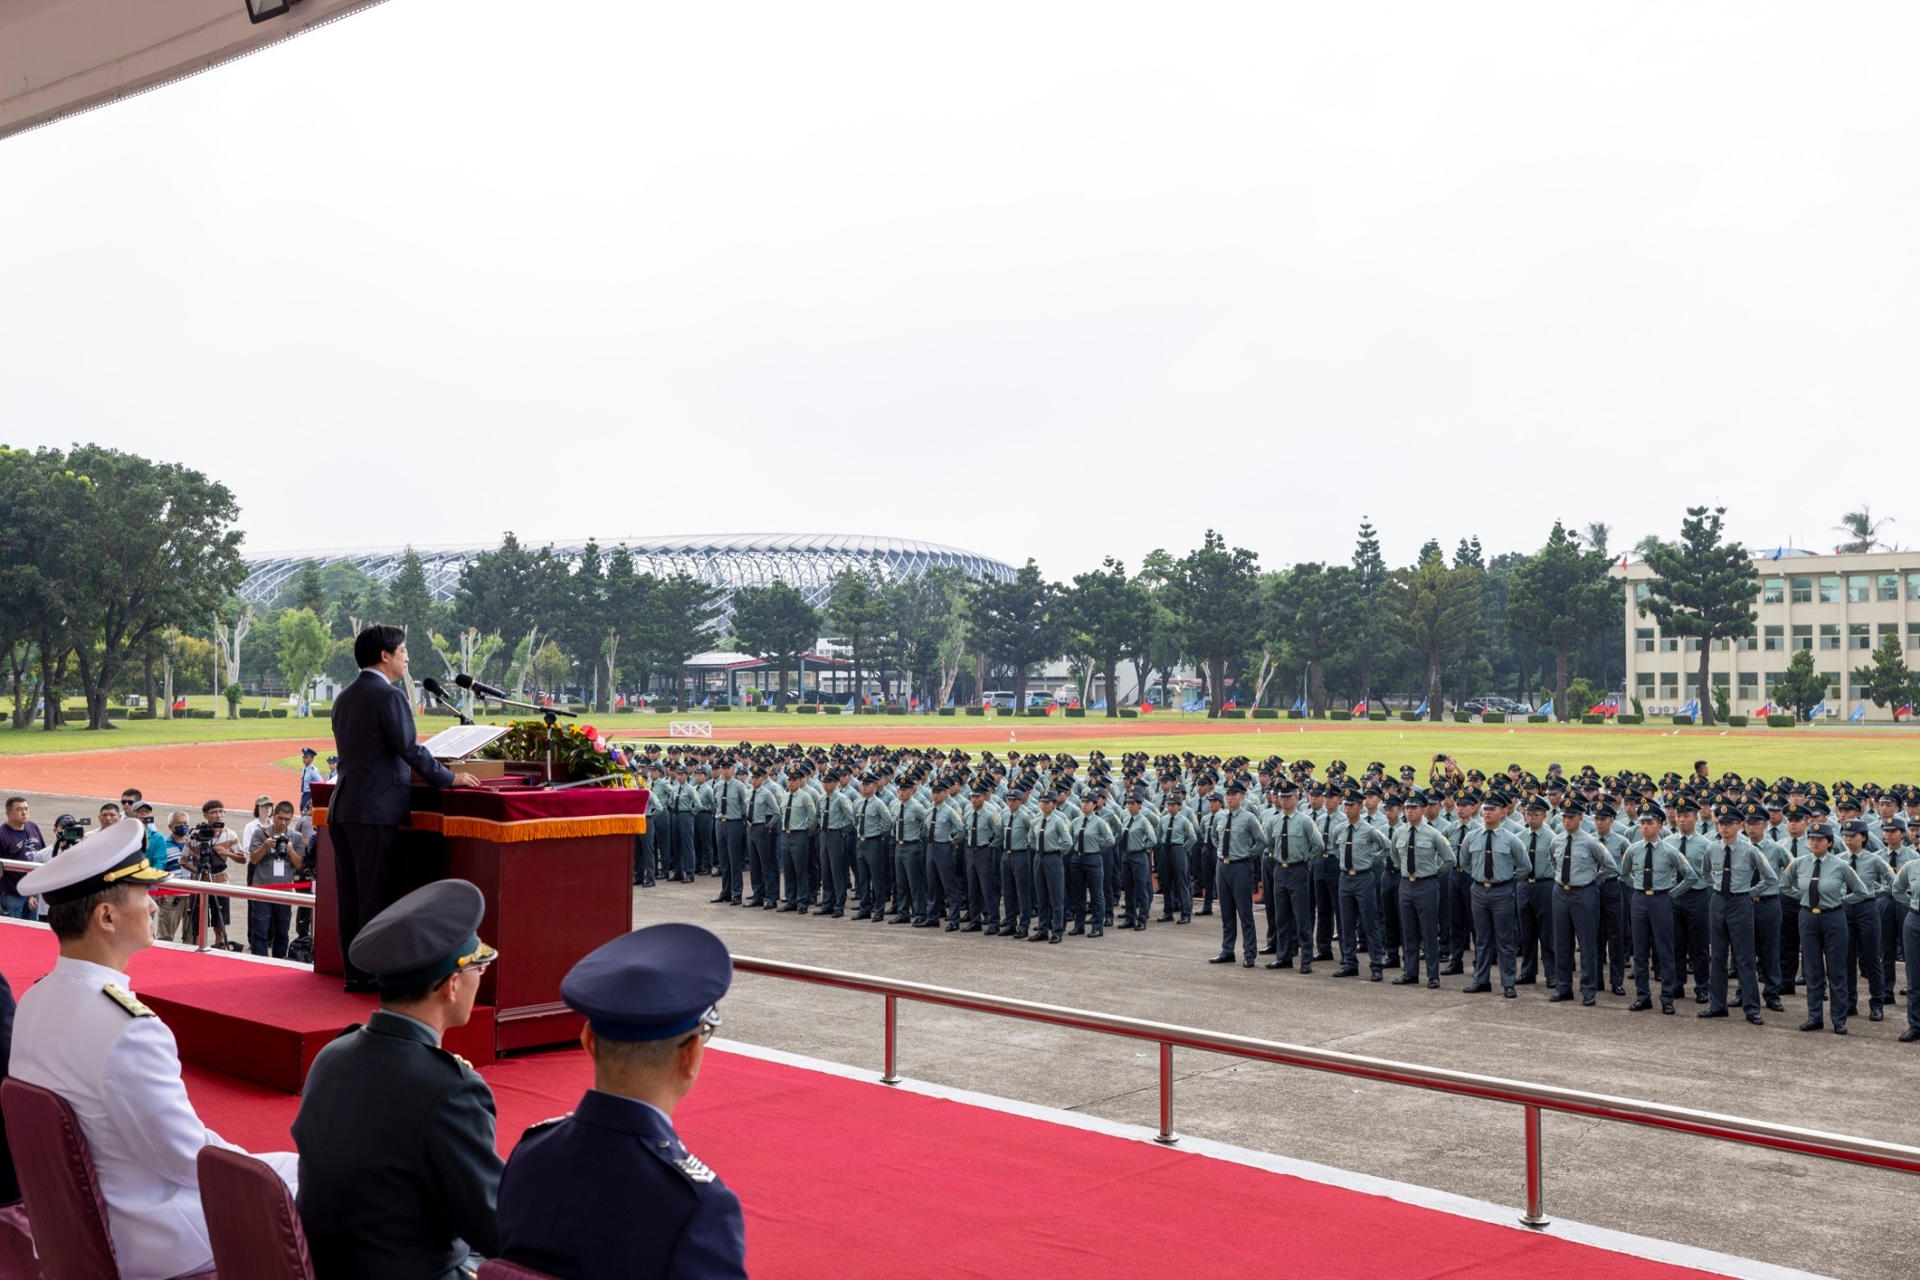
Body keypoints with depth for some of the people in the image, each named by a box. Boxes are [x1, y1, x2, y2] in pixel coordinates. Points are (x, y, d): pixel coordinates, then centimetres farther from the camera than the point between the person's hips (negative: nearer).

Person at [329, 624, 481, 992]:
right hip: (376, 810, -9)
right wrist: (448, 778, -5)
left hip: (342, 808, 9)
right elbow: (410, 749, -16)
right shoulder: (389, 695, -11)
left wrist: (404, 771, 31)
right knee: (375, 896, -4)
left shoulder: (344, 698, 16)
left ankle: (355, 973, 15)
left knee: (349, 895, 10)